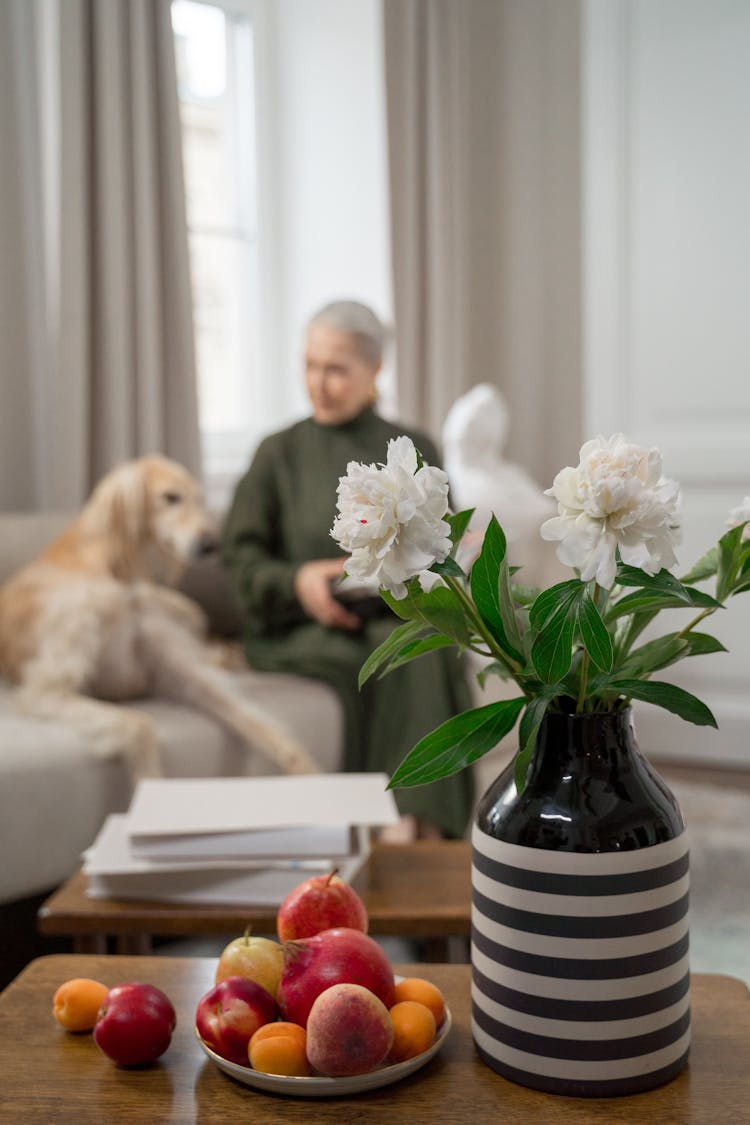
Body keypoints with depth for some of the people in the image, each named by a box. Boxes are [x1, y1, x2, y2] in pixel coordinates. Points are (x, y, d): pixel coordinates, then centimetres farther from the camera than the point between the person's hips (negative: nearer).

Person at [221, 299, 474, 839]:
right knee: (382, 660, -34)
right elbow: (239, 556, 5)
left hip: (399, 618, 1)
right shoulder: (280, 453, 10)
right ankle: (398, 824, -33)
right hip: (300, 630, -1)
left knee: (425, 651, -35)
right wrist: (296, 580, -15)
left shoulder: (415, 451, 15)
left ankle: (424, 828, -38)